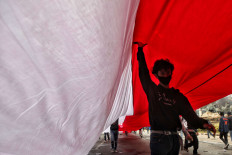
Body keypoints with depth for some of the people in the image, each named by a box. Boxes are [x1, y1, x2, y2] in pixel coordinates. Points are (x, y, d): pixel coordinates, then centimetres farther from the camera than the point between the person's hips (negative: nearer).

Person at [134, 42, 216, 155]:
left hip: (174, 138, 4)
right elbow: (143, 72, 3)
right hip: (158, 137, -3)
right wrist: (140, 50, 5)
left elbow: (189, 114, 2)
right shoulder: (152, 89, 4)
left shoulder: (178, 96, 10)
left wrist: (202, 123, -18)